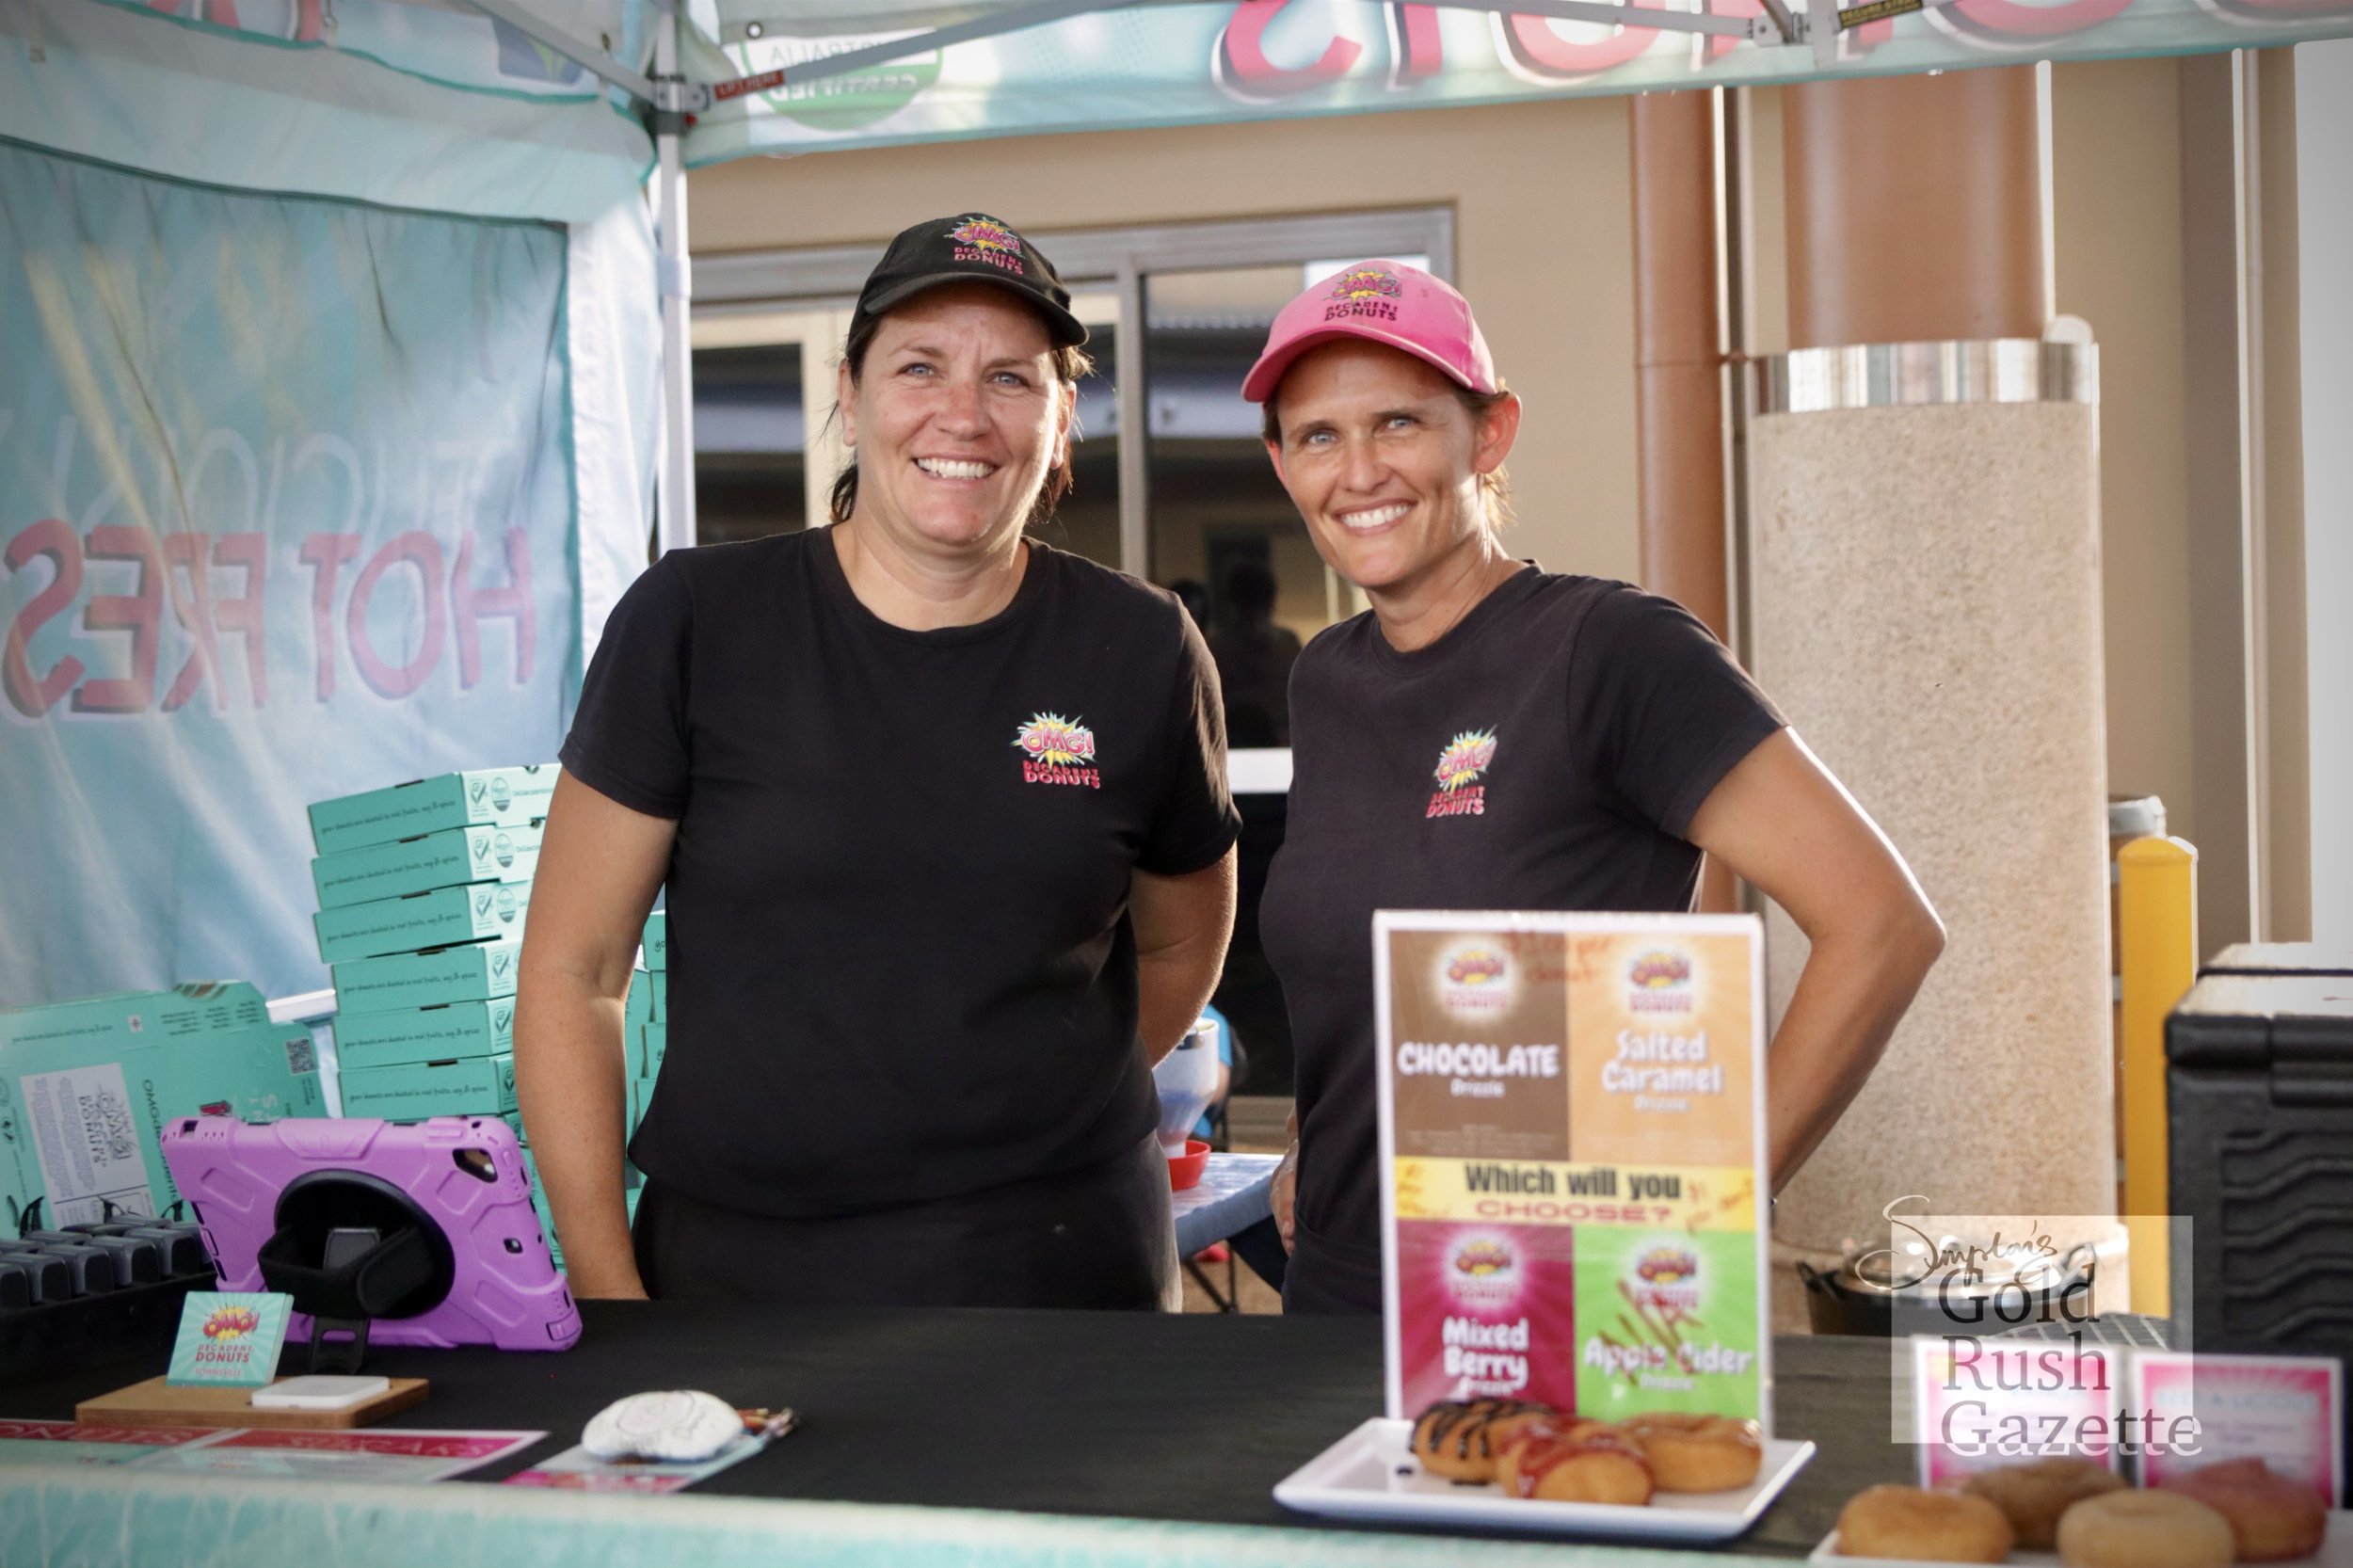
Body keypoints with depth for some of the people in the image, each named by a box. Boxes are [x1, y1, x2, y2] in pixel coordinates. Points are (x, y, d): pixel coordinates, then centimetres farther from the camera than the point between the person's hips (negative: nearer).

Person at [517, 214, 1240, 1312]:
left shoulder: (1140, 656, 1)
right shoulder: (691, 623, -3)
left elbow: (1180, 947, 16)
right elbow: (572, 972, -1)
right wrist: (609, 1294, -7)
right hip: (725, 1270, -1)